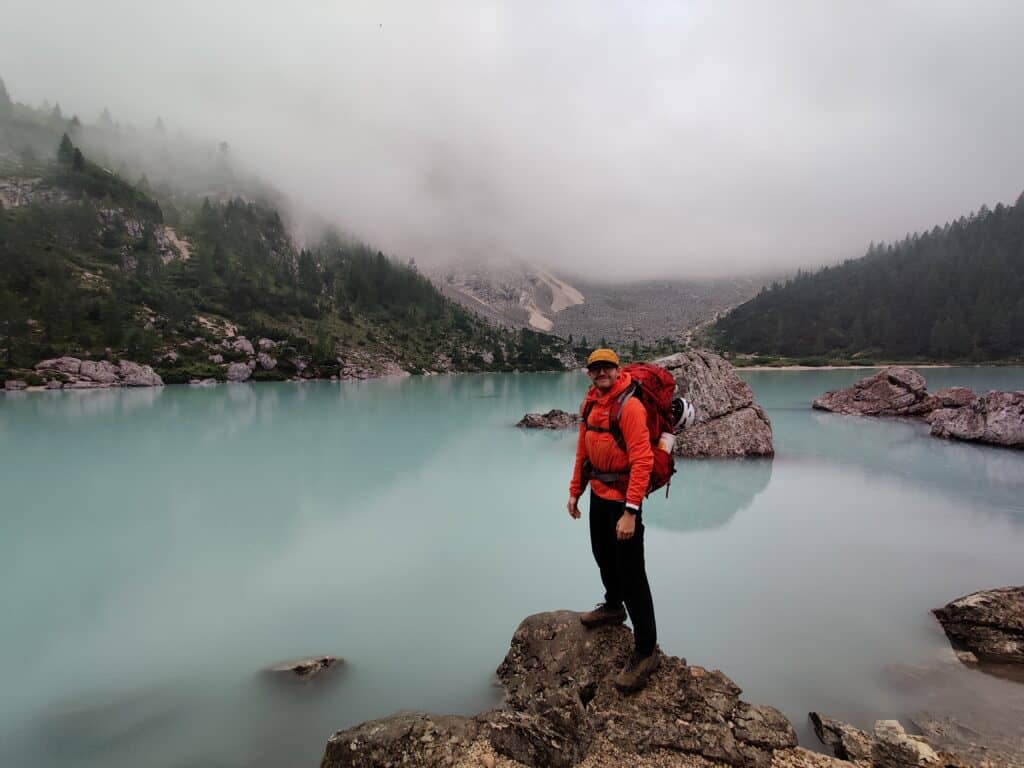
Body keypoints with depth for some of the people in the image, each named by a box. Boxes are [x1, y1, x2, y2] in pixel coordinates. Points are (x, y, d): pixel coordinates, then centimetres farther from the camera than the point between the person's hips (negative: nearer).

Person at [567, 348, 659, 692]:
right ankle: (613, 607, 49)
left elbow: (642, 461, -25)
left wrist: (630, 511, -29)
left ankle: (646, 650, 8)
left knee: (631, 574, -5)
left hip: (622, 499, -8)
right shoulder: (590, 402, 5)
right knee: (603, 555, 24)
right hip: (598, 494, 8)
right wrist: (575, 491, 14)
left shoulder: (629, 406, -20)